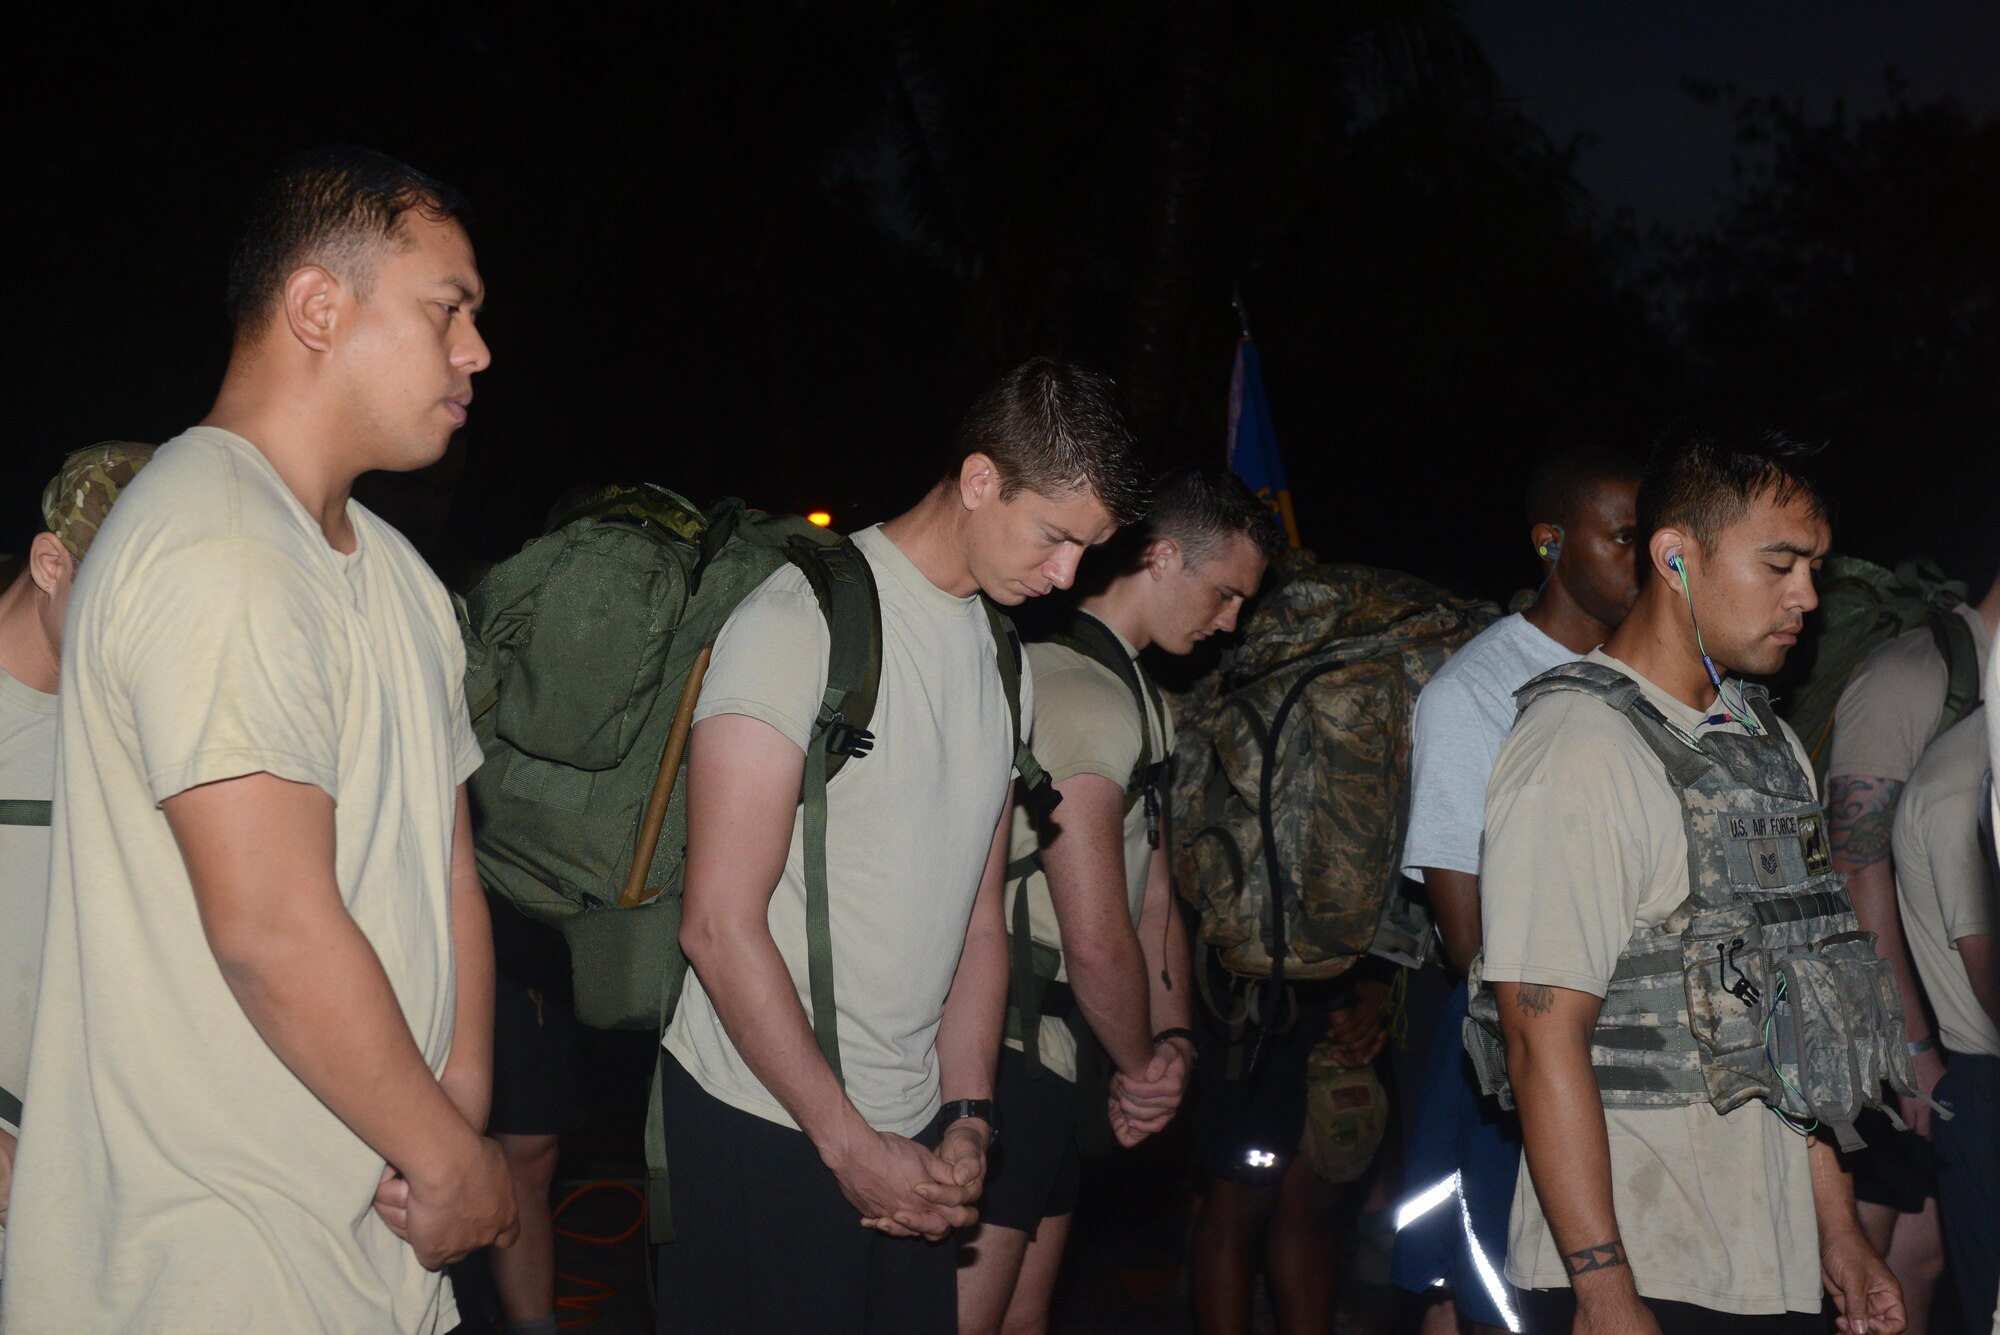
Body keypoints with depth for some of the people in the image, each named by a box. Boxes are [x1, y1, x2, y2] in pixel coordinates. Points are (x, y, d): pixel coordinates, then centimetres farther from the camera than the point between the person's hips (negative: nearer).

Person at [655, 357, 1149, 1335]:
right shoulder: (804, 619, -13)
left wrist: (968, 1116, 4)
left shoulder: (1004, 660, 12)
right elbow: (720, 923, -16)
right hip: (762, 1127, -7)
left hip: (911, 1134, 7)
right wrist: (848, 1142, -14)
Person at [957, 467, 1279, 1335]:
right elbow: (1098, 939, -20)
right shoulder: (1081, 695, -18)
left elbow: (1154, 893, 17)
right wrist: (1143, 1066, -4)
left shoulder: (1142, 702, 18)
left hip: (1049, 1057, 11)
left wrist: (1173, 1038, 1)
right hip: (1002, 1054, -11)